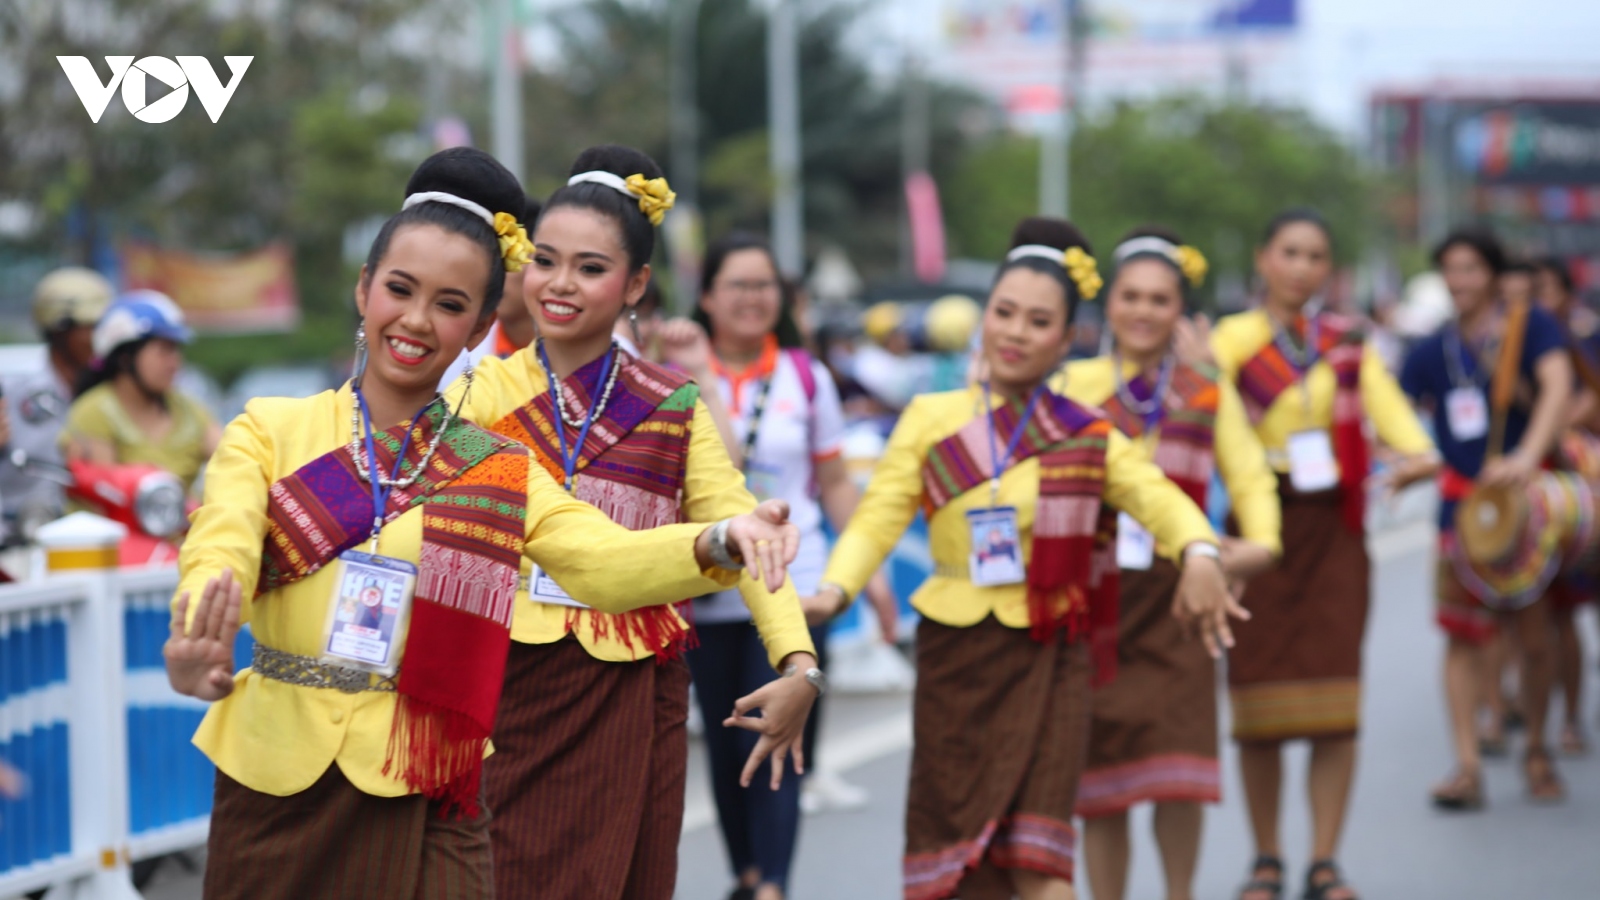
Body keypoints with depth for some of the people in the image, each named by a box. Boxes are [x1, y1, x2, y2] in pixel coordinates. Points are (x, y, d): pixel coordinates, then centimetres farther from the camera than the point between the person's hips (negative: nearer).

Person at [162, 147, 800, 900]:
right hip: (274, 787, 0)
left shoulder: (499, 475, 6)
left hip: (420, 806, 1)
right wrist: (196, 646, -40)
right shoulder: (269, 433, 2)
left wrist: (720, 541, -33)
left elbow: (604, 559, -11)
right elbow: (222, 545, -16)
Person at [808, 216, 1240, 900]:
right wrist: (834, 589, -23)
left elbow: (1153, 495, -13)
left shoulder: (1085, 436, 3)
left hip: (1047, 658, -1)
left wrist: (1199, 553, -34)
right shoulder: (931, 420, 4)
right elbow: (881, 514, -4)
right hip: (955, 655, 1)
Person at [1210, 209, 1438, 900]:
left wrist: (1416, 450, -27)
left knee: (1335, 701, -4)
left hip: (1333, 527, 2)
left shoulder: (1348, 343, 11)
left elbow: (1385, 403, -5)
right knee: (1258, 700, -1)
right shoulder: (1234, 338, 4)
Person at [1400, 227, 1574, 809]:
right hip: (1463, 499, 2)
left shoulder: (1532, 327, -4)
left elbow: (1558, 387, -20)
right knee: (1462, 631, -8)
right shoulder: (1432, 351, 7)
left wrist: (1527, 456, -34)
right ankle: (1467, 767, -8)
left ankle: (1537, 751, 24)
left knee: (1534, 632, 2)